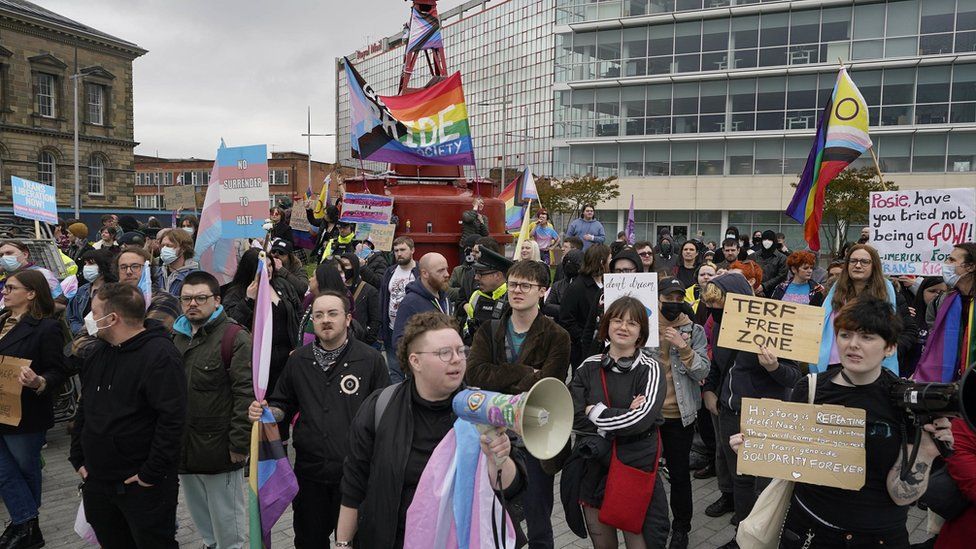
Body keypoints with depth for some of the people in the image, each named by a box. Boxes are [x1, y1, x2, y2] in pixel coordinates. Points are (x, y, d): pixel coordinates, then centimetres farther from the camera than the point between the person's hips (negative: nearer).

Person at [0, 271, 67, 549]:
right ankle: (27, 526, 20)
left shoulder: (46, 327, -13)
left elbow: (58, 372, -15)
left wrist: (38, 382, -34)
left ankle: (26, 525, 27)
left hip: (25, 415, -7)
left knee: (25, 470, 10)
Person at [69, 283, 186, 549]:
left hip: (144, 487, -8)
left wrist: (151, 473, -20)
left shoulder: (159, 355, -19)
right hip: (96, 482, 8)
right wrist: (78, 459, 12)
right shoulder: (95, 353, 8)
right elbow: (84, 409, 18)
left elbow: (172, 419, -23)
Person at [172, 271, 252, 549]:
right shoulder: (176, 336, 10)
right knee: (200, 515, 22)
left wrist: (239, 443, -19)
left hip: (219, 447, -7)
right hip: (183, 445, 7)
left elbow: (246, 393, -18)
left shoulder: (235, 337, -14)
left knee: (226, 519, 7)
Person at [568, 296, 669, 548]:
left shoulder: (650, 369, -5)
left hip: (636, 469, -3)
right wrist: (622, 417, -13)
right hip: (593, 468, 3)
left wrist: (595, 412, -10)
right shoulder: (589, 367, 3)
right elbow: (573, 417, -7)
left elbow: (642, 419, -19)